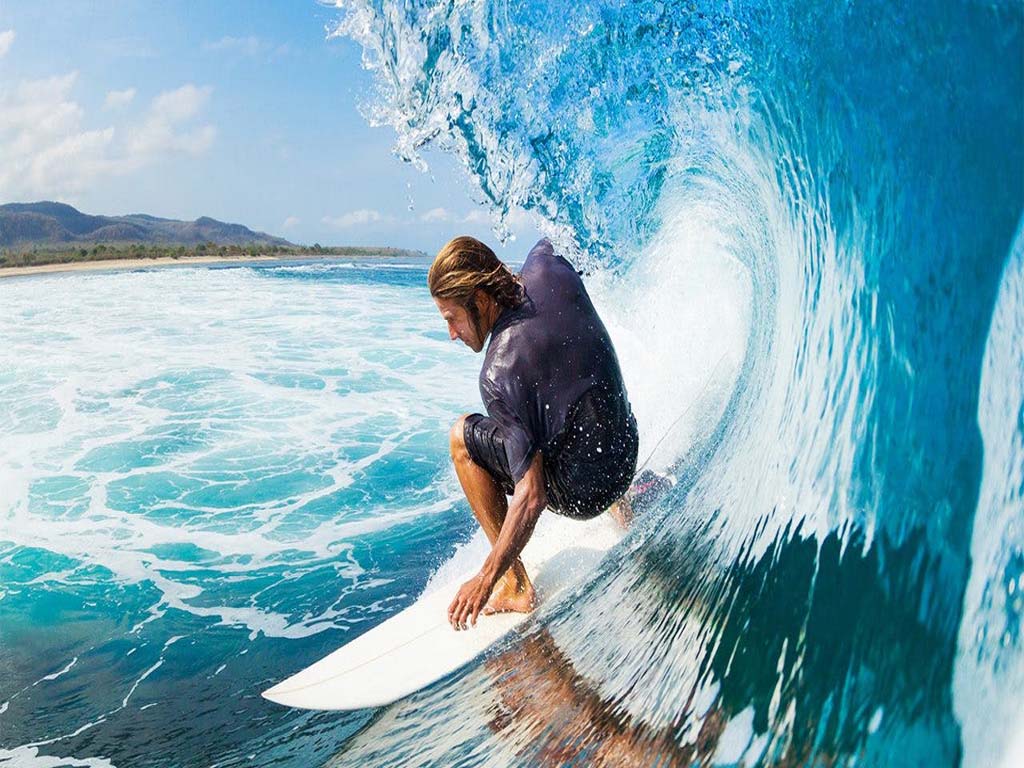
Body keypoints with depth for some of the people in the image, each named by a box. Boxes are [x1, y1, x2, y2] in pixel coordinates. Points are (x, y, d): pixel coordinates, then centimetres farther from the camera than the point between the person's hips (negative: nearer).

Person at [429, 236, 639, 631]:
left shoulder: (499, 373, -28)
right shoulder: (549, 271, -11)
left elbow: (531, 496, -28)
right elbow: (547, 243, 18)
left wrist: (486, 579, -22)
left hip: (581, 493, -8)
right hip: (625, 458, 8)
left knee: (463, 436, -2)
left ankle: (515, 586, 1)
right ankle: (623, 505, 44)